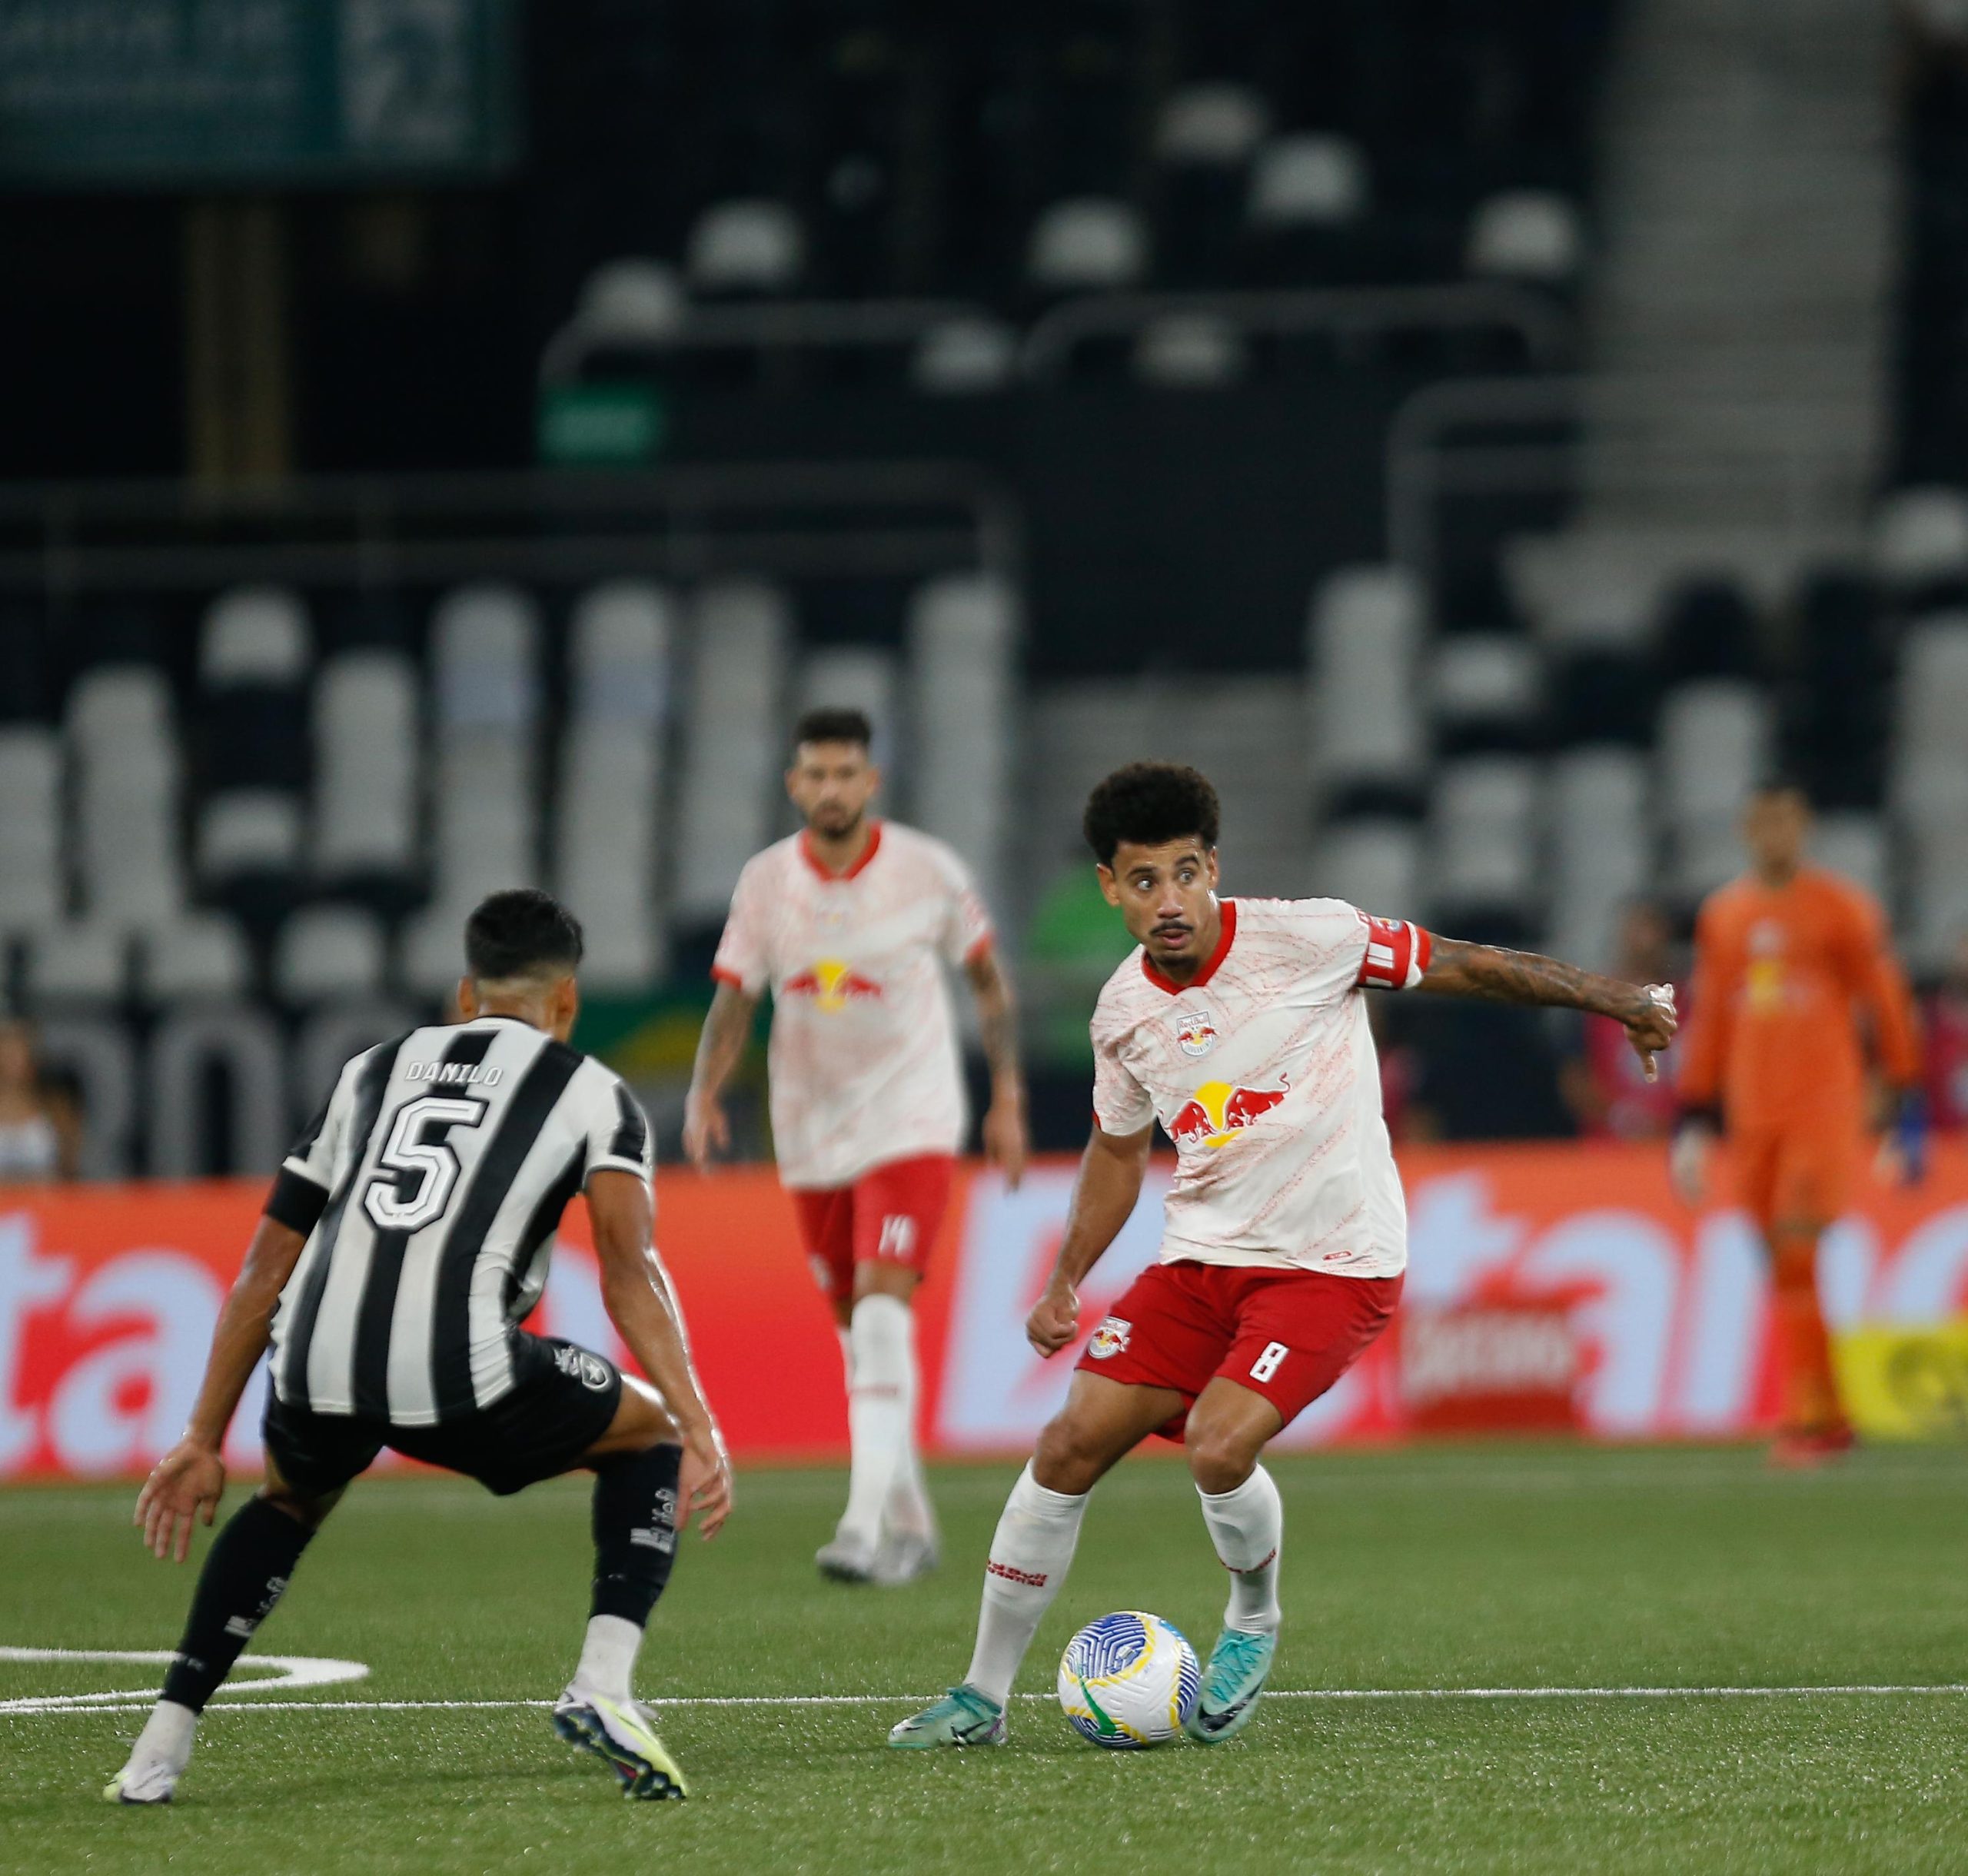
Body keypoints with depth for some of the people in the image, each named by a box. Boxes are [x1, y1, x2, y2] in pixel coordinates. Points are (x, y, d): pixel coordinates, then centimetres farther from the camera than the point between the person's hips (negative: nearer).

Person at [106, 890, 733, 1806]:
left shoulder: (372, 1072, 29)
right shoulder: (589, 1092, 17)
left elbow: (265, 1270, 28)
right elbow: (628, 1271, 0)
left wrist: (203, 1442, 32)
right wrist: (701, 1430, -5)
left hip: (318, 1368, 4)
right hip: (458, 1370, -4)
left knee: (289, 1500, 37)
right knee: (651, 1438, 22)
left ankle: (163, 1741, 26)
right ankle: (601, 1687, 2)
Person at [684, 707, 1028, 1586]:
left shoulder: (927, 870, -7)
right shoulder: (764, 881, -2)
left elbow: (986, 976, 5)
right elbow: (734, 999, 1)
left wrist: (1007, 1097, 3)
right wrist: (706, 1091, -17)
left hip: (911, 1123, -4)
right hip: (811, 1135, 4)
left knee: (882, 1312, -20)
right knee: (859, 1332, 11)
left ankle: (866, 1523, -28)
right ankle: (911, 1525, 26)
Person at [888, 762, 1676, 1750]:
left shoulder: (1302, 937, -13)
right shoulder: (1124, 1010, 4)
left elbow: (1455, 965, -4)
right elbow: (1118, 1148, 20)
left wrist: (1611, 998, -3)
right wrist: (1064, 1284, 13)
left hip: (1334, 1262, -5)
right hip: (1202, 1259, 5)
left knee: (1219, 1449, -24)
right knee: (1069, 1446, -5)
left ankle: (1252, 1622, 8)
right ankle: (982, 1697, 7)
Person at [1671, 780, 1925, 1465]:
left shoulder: (1843, 908, -2)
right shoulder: (1723, 915, 12)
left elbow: (1889, 1011, -1)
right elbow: (1707, 1023, 18)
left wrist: (1909, 1118, -4)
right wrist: (1693, 1122, 15)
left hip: (1826, 1104, -5)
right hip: (1752, 1112, 5)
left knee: (1800, 1251, -15)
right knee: (1784, 1263, 4)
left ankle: (1804, 1415, -15)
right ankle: (1827, 1416, 11)